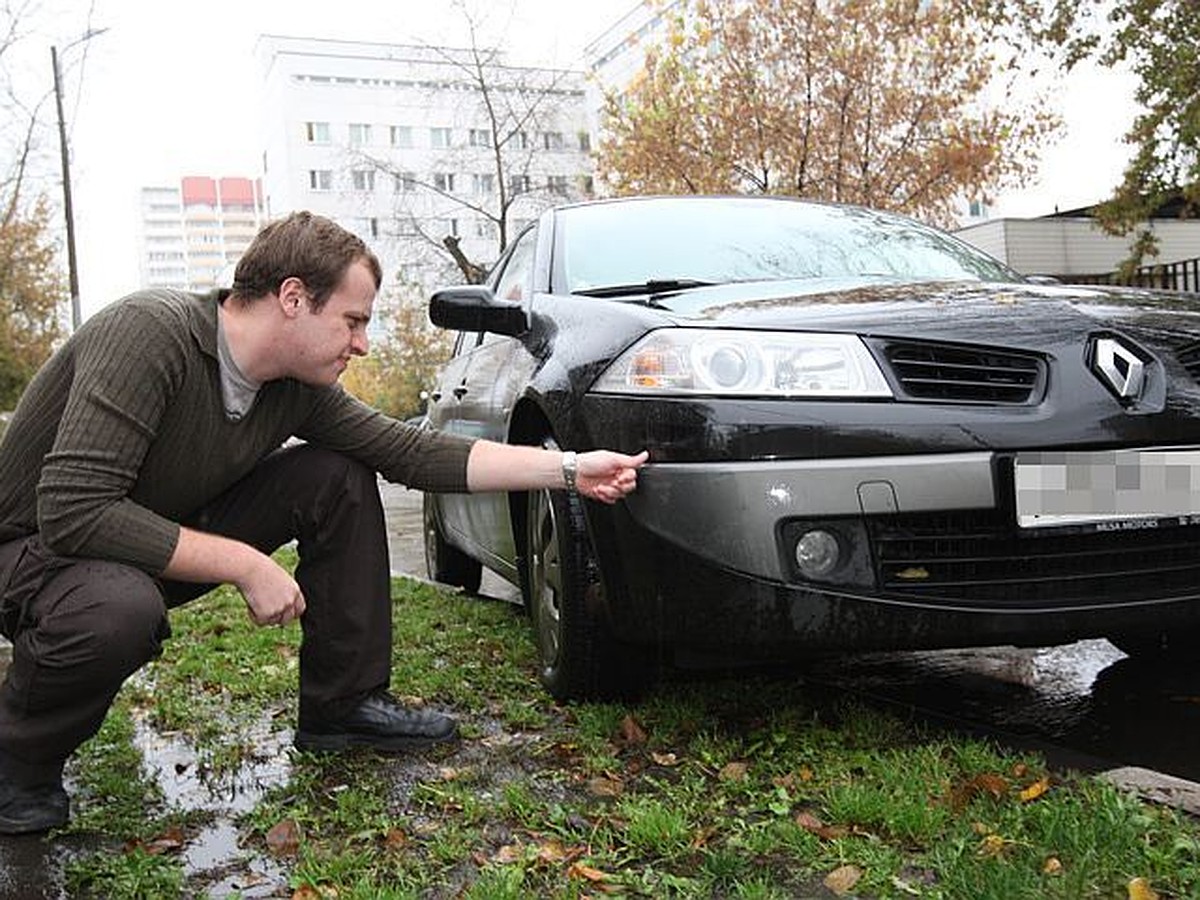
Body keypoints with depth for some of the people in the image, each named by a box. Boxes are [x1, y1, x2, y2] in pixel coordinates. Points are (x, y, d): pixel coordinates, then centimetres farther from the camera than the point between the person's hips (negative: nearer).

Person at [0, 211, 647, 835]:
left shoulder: (297, 389, -9)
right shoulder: (151, 334, -31)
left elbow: (412, 451, -5)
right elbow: (72, 511, -37)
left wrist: (570, 468, -8)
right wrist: (244, 564, -32)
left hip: (170, 535, 7)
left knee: (339, 478, -7)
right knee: (120, 612, -41)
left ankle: (343, 704, 5)